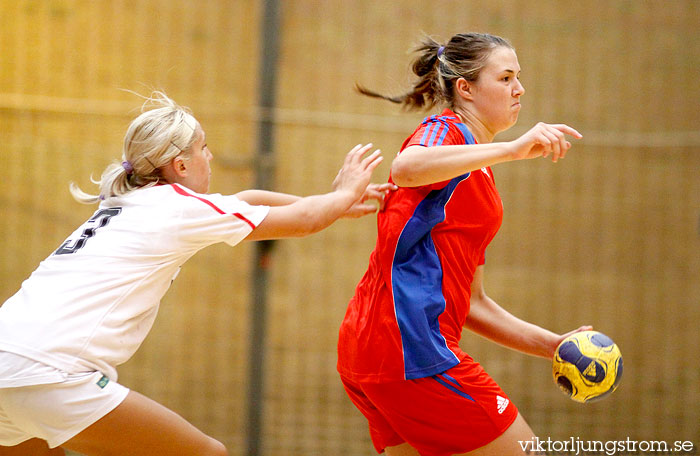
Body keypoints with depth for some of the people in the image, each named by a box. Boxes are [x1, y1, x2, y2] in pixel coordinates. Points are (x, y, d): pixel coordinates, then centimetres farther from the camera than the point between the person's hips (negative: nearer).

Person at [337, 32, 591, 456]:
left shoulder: (478, 176, 26)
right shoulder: (446, 131, -1)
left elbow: (473, 303, 27)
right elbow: (406, 167, -28)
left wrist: (553, 344, 18)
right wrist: (512, 148, -32)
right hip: (410, 342, -10)